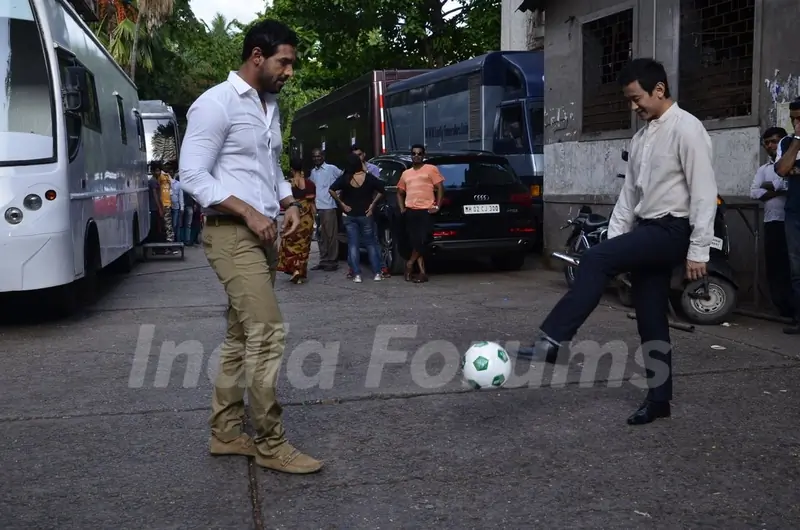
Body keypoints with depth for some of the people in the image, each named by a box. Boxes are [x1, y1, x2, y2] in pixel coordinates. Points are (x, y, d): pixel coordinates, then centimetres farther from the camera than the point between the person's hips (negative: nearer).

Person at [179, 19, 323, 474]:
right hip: (232, 235, -9)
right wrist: (248, 212, -20)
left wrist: (288, 203, 7)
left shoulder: (271, 106, 16)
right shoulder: (216, 103, -11)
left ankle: (226, 432, 20)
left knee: (242, 336, 11)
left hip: (263, 234, 9)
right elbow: (192, 175, -15)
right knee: (268, 333, -13)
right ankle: (271, 443, -3)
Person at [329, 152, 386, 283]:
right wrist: (372, 204, -2)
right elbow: (381, 190, -8)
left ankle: (357, 274, -1)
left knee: (353, 245, 5)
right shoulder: (369, 177, -8)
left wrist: (342, 204, -6)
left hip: (349, 215, 0)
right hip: (366, 215, 0)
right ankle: (377, 273, 6)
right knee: (371, 244, 9)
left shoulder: (345, 178, -8)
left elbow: (332, 190, -14)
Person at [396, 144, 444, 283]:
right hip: (410, 211, 5)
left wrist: (437, 206, -8)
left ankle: (410, 263, 11)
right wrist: (402, 208, 12)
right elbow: (400, 193, 27)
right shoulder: (406, 173, 20)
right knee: (415, 241, 1)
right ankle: (422, 272, 4)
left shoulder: (431, 169, 5)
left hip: (425, 210, -4)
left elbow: (440, 188, 0)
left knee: (423, 240, -11)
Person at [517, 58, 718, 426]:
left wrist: (698, 250, -17)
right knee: (650, 320, 9)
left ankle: (551, 342, -27)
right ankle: (659, 399, 19)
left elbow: (704, 192, -14)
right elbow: (629, 193, 16)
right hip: (646, 231, 8)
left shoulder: (686, 129, -9)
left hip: (672, 230, -8)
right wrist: (614, 241, 8)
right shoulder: (641, 137, 16)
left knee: (595, 260, -25)